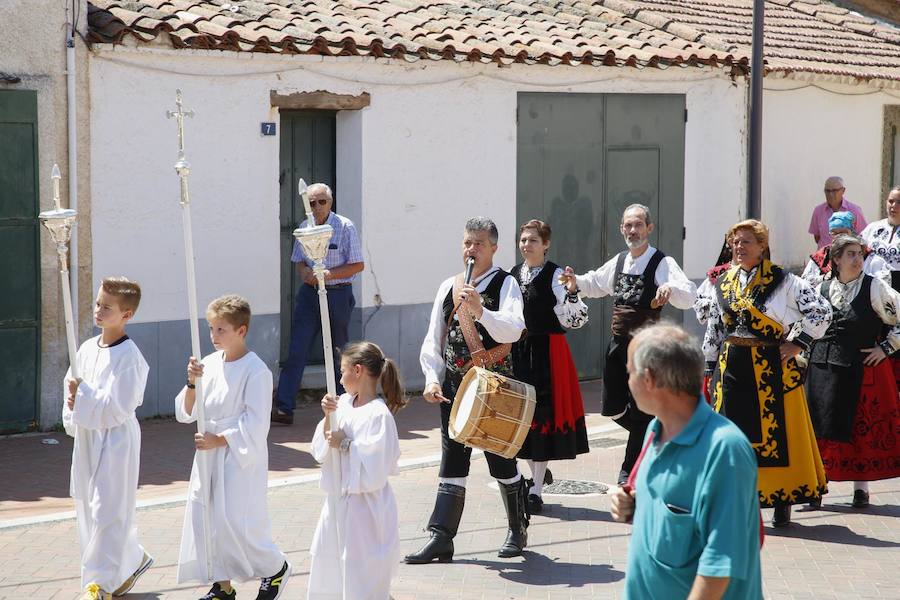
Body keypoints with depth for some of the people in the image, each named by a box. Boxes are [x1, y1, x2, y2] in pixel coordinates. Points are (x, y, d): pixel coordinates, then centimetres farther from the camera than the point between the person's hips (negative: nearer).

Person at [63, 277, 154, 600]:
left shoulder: (128, 355, -16)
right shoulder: (88, 348, 7)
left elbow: (119, 407, -20)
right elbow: (71, 385, 15)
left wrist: (84, 396, -20)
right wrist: (73, 408, -4)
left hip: (116, 440, -8)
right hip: (87, 437, 8)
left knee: (107, 509, -5)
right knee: (88, 506, 16)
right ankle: (133, 559, 34)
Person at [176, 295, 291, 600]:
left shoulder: (255, 370, -13)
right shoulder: (209, 364, 6)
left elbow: (255, 424, -16)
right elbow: (185, 412, 6)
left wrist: (218, 440, -16)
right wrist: (192, 383, -10)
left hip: (242, 458, -7)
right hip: (209, 455, 7)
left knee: (235, 522, -9)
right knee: (205, 517, 6)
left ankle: (277, 567, 16)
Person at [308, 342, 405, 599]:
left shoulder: (379, 415, -19)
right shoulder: (344, 403, 4)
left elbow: (374, 472, -22)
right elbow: (320, 450, 6)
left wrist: (345, 445, -16)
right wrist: (328, 418, -8)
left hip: (364, 505, -8)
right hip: (337, 501, 8)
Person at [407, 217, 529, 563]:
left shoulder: (505, 284, -4)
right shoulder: (449, 287, 9)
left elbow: (514, 330, -20)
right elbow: (433, 339, 11)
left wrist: (480, 311, -32)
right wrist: (432, 379, 0)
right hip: (454, 386, 4)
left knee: (501, 459, 4)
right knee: (452, 460, 4)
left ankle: (518, 530, 23)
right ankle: (441, 538, 5)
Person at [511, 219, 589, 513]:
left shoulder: (555, 275, -7)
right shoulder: (512, 275, 8)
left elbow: (576, 319, -15)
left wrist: (571, 290, -28)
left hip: (547, 351, -5)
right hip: (517, 351, 5)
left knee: (542, 413, -2)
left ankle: (536, 490, 5)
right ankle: (539, 471, 34)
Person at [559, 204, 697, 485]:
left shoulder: (662, 263, -11)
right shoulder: (618, 261, 11)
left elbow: (689, 296, -25)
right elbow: (595, 283, 28)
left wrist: (671, 288, -47)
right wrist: (576, 283, 6)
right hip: (618, 343, 7)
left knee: (639, 411, 0)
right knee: (613, 409, 11)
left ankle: (629, 472, 12)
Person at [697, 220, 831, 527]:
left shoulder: (782, 281, -7)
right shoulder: (724, 282, 9)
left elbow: (821, 310, -8)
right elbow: (712, 323, 21)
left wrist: (798, 343, -9)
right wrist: (712, 363, 17)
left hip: (771, 368, -5)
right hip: (731, 369, 5)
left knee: (775, 433, 0)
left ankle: (782, 500, 10)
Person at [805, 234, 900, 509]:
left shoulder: (875, 288, -4)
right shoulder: (822, 289, 6)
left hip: (863, 369, -3)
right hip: (823, 367, 3)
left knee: (861, 427, 2)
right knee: (821, 426, 3)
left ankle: (861, 487, 12)